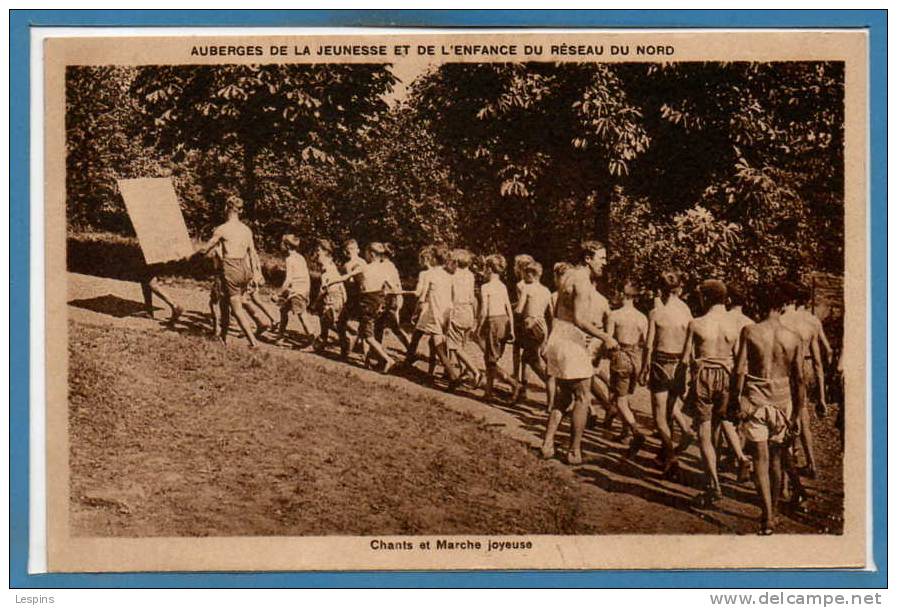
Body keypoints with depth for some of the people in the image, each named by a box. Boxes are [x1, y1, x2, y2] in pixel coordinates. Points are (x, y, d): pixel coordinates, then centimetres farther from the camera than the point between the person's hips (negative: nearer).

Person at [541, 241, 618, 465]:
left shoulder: (568, 276, 13)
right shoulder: (582, 281, -16)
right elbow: (580, 320, -23)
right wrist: (605, 337, -16)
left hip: (557, 341, 9)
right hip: (572, 345, -9)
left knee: (563, 396, 18)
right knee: (582, 398, 2)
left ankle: (547, 443, 17)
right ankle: (575, 451, 6)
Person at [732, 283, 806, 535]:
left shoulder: (750, 332, -8)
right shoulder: (794, 339, -2)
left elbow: (740, 370, -9)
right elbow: (799, 380, 0)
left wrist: (736, 400, 2)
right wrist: (797, 415, 7)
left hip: (755, 400, -2)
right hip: (782, 400, 2)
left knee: (761, 459, 0)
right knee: (777, 458, 17)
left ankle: (768, 518, -8)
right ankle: (773, 512, 29)